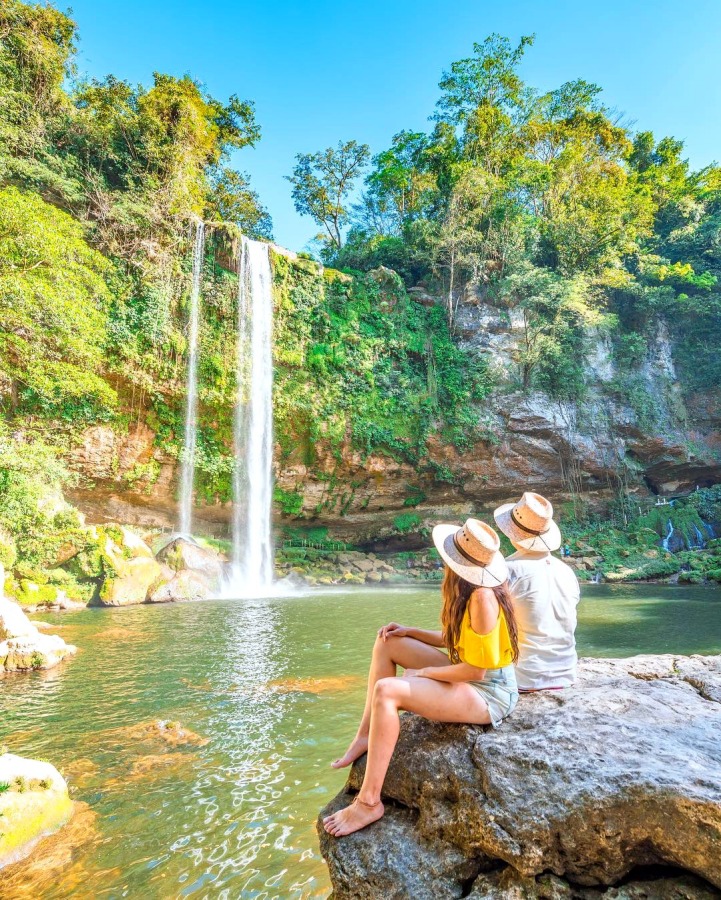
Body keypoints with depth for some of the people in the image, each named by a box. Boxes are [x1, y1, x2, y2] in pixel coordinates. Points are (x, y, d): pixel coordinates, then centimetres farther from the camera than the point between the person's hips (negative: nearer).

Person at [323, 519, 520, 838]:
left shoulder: (482, 596, -26)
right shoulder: (469, 589, 2)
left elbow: (476, 669, -24)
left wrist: (424, 672, -13)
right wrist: (410, 632, 5)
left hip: (488, 694, -10)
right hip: (471, 678, 10)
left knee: (387, 690, -27)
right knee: (387, 643, 9)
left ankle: (369, 802, -15)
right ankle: (366, 735, 12)